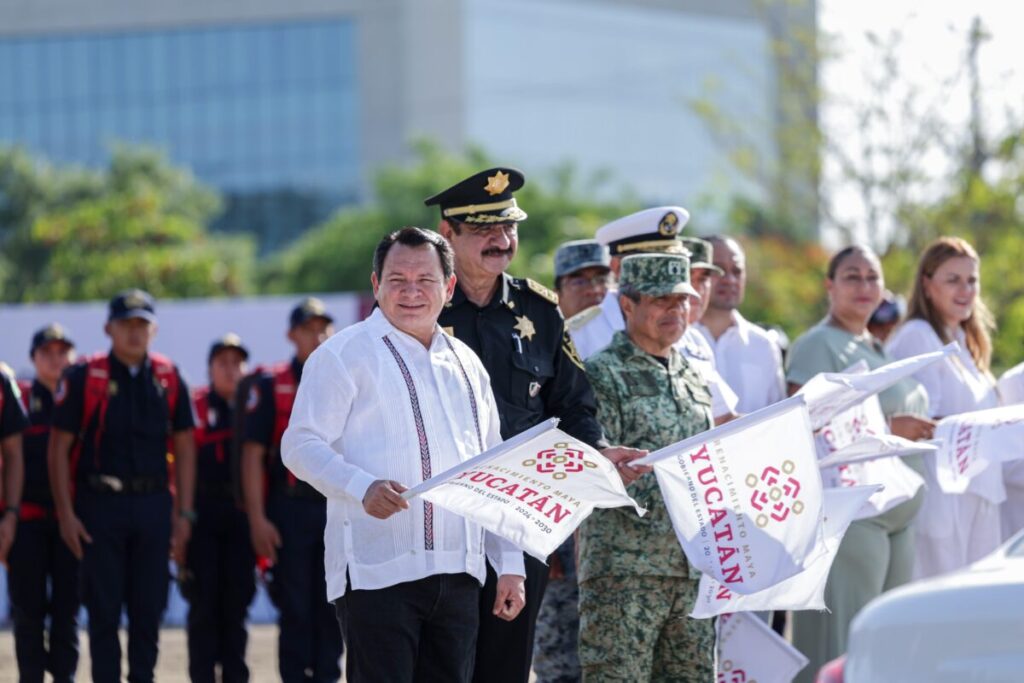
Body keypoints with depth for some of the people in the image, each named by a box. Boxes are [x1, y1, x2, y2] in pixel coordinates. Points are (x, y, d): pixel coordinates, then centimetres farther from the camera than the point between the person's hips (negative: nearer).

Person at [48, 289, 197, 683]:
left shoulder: (168, 379, 8)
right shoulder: (84, 378, -2)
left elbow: (184, 447, 12)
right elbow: (59, 448, -2)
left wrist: (184, 512, 5)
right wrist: (66, 513, -8)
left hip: (153, 505, 3)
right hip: (99, 506, -3)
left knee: (149, 607, 5)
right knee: (104, 609, -1)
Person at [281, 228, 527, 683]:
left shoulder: (466, 364, 19)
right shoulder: (346, 354, -1)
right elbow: (301, 445, -8)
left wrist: (510, 566, 16)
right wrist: (363, 488, -25)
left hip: (458, 576, 6)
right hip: (378, 572, -6)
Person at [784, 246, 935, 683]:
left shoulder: (878, 349, 21)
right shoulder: (818, 346, -5)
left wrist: (919, 431, 10)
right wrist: (887, 428, -20)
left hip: (897, 514, 9)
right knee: (844, 639, -11)